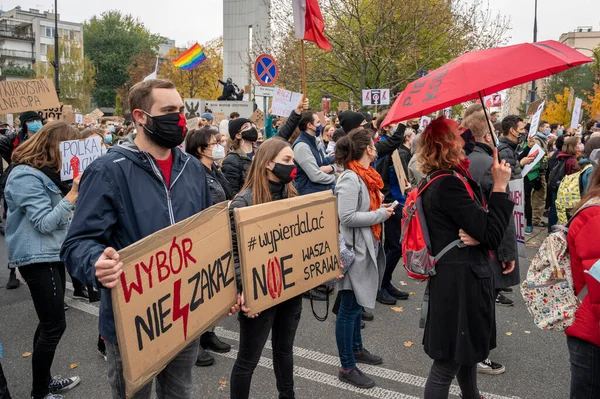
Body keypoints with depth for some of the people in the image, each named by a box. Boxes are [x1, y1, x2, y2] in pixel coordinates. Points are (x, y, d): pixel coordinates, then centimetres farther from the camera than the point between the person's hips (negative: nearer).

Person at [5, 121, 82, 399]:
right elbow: (44, 223, -21)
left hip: (52, 254, 10)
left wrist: (75, 190, 5)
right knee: (54, 325, -6)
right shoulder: (26, 177, -17)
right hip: (37, 258, -10)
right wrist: (73, 195, -24)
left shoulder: (46, 172, 14)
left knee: (49, 323, 15)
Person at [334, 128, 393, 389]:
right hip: (354, 249, -10)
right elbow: (347, 217, -25)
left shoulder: (365, 176, 10)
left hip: (367, 247, 10)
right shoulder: (350, 179, -20)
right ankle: (347, 368, 9)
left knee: (359, 302, 21)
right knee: (350, 307, -1)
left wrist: (380, 208, 5)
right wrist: (381, 214, -17)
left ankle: (356, 349, 38)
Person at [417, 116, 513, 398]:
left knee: (468, 348, 28)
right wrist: (500, 186, -15)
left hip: (465, 275, 11)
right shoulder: (448, 185, -21)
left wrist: (478, 236, -16)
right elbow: (492, 236, -20)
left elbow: (484, 229, 8)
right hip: (459, 281, -11)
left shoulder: (450, 180, 10)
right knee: (447, 363, 2)